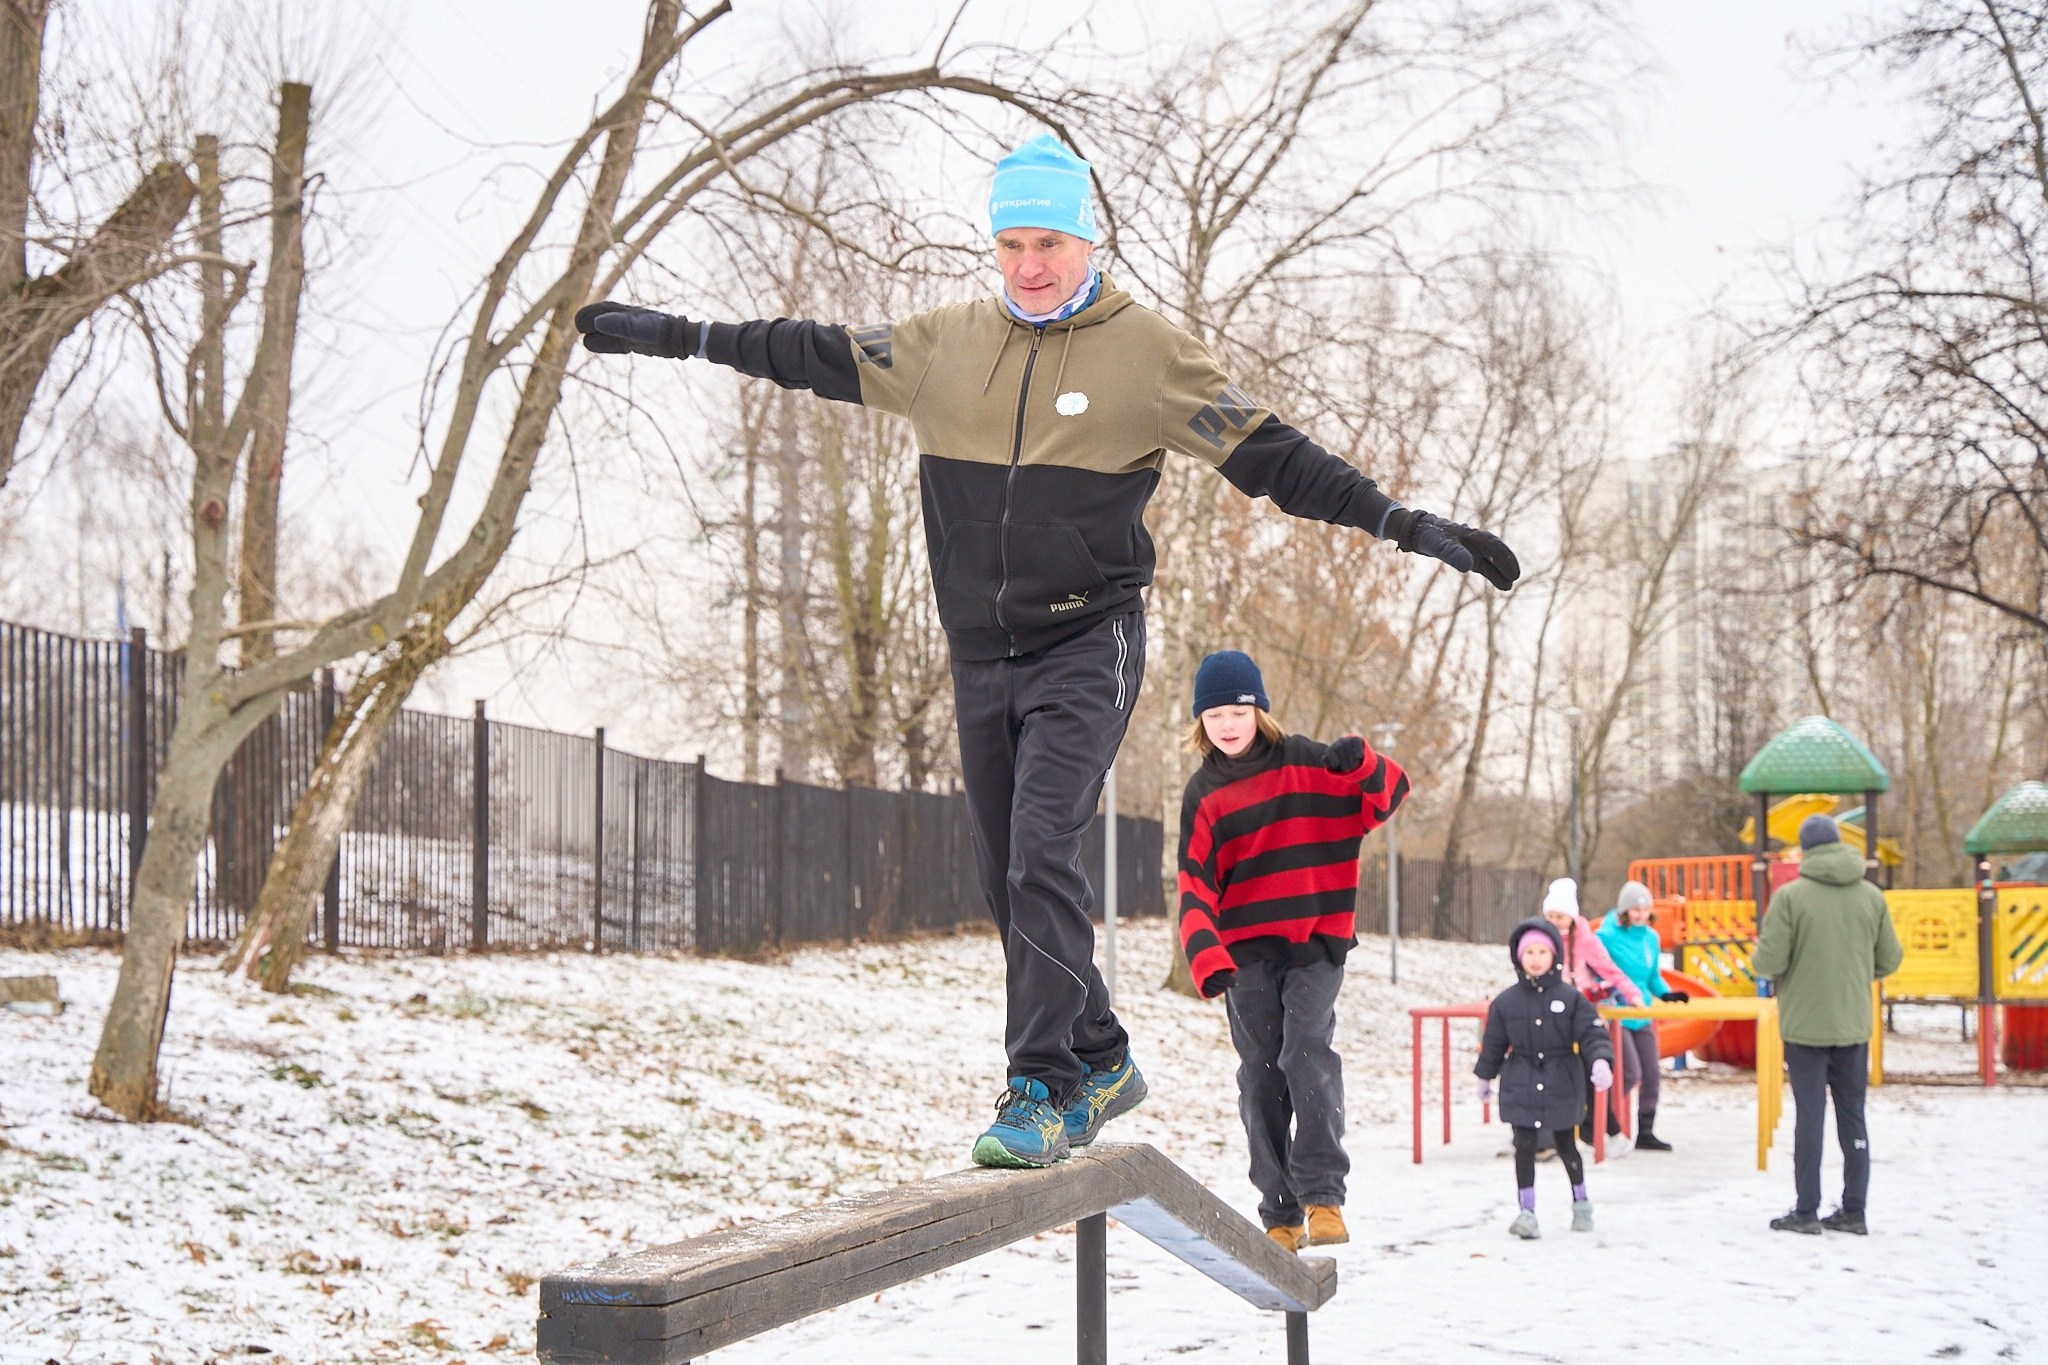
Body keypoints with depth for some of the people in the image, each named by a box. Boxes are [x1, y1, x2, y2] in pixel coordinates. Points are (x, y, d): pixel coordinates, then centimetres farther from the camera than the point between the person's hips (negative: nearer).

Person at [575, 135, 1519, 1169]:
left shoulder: (1145, 350, -2)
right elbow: (817, 356, 16)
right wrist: (674, 337, 17)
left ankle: (1039, 1093, -16)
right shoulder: (944, 344, 8)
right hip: (982, 655, 5)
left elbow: (1267, 455, -2)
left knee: (1041, 855, -19)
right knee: (1008, 878, 8)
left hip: (1087, 648, -5)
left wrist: (1404, 524, -8)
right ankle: (1100, 1063, 25)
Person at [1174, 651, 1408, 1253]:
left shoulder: (1305, 763, 3)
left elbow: (1388, 796, 2)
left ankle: (1323, 1194, -17)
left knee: (1308, 1053, -20)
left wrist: (1361, 764, -21)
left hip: (1316, 943, -2)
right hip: (1246, 953, 2)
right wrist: (1207, 959, -16)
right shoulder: (1204, 793, 6)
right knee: (1261, 1078, 1)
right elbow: (1195, 887, -1)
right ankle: (1280, 1214, 7)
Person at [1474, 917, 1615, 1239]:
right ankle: (1526, 1211, 1)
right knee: (1525, 1146, -4)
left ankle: (1581, 1202, 31)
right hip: (1521, 1085, 1)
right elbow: (1493, 1043, 11)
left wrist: (1600, 1061, -24)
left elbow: (1592, 1034, -6)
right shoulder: (1506, 1002, 1)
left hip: (1561, 1083, -1)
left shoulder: (1570, 998, -3)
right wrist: (1485, 1077, 18)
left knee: (1565, 1144, 9)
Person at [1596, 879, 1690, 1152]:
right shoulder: (1607, 936, -9)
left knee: (1652, 1075, 6)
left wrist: (1666, 994, 1)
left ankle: (1645, 1133, 18)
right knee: (1630, 1073, -14)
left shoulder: (1651, 938, 9)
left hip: (1642, 1015, 7)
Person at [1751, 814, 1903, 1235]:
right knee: (1852, 1117, 11)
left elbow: (1770, 961, -14)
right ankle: (1853, 1211, 14)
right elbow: (1889, 959, 5)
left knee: (1809, 1115, 1)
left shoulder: (1790, 896, -12)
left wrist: (1758, 958, 9)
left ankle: (1806, 1211, 2)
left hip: (1805, 1024, -4)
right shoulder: (1871, 897, 1)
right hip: (1853, 1025, 4)